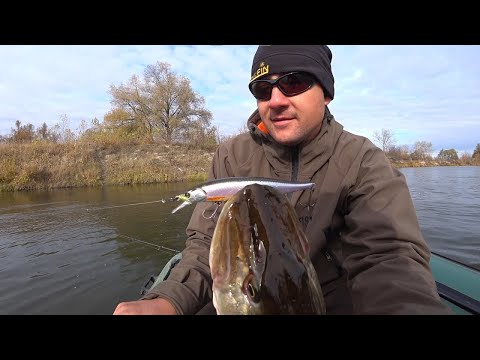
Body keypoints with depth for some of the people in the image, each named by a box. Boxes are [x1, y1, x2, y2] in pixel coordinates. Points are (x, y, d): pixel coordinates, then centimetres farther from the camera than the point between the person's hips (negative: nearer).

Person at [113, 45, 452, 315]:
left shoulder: (364, 163, -12)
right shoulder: (231, 157, -7)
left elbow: (389, 255, -24)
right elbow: (208, 243, -9)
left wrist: (410, 306, -48)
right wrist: (166, 301, -28)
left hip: (333, 298, 0)